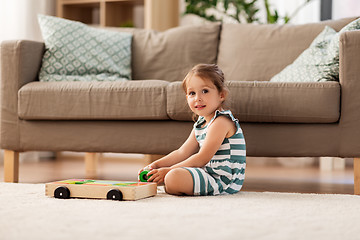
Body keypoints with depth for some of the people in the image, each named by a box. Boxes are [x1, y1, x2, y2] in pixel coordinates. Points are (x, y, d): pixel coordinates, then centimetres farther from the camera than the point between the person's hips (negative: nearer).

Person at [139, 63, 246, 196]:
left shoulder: (221, 122, -17)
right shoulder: (200, 124, 13)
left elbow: (201, 159, -21)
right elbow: (182, 153, 15)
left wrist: (169, 170, -19)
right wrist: (156, 164, 3)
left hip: (223, 181, -10)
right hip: (210, 174, 10)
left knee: (174, 177, -26)